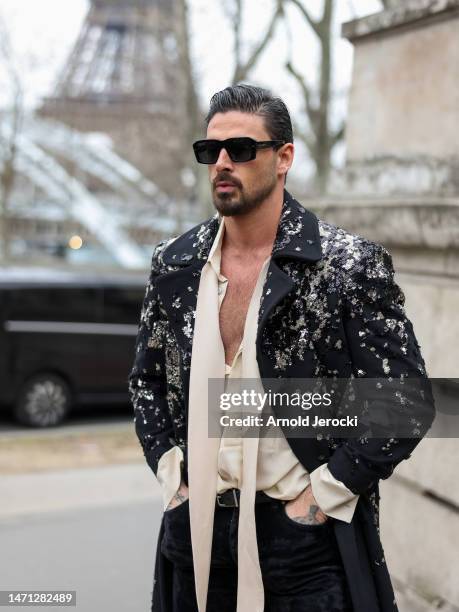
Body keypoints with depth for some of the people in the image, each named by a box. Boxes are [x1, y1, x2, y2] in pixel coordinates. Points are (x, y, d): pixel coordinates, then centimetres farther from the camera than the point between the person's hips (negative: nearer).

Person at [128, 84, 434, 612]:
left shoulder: (351, 265, -9)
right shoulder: (173, 265, 5)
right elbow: (147, 380, 15)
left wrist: (323, 494, -11)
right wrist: (171, 475, 4)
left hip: (307, 540, -4)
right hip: (196, 533, 4)